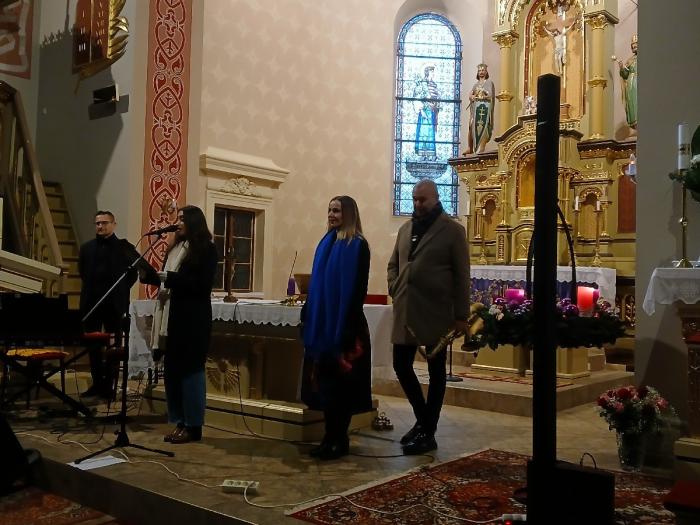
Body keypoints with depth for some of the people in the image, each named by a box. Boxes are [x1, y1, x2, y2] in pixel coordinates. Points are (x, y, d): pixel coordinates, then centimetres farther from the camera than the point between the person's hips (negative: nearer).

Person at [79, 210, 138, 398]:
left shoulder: (124, 247, -2)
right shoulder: (87, 248, 10)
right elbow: (82, 271, 22)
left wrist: (123, 289, -1)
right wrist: (91, 288, 14)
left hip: (114, 303, -4)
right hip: (91, 302, 4)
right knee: (93, 345, 8)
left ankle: (108, 384, 9)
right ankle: (97, 383, 17)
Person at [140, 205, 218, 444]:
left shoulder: (206, 249, -5)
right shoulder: (176, 248, 16)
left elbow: (201, 284, -16)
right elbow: (166, 279, 17)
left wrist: (167, 277, -20)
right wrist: (150, 275, -1)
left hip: (192, 319, -7)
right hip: (172, 317, 7)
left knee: (190, 370, -3)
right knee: (172, 370, 7)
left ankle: (193, 426, 5)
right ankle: (179, 422, 16)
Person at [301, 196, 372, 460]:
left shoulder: (357, 245, -8)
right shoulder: (326, 243, 14)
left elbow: (357, 288, -14)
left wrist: (347, 325, -20)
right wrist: (307, 313, 11)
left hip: (343, 322, -7)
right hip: (321, 322, 7)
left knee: (339, 380, -2)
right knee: (324, 378, 9)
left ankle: (339, 439, 9)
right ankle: (331, 436, 19)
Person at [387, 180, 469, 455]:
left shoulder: (452, 230, -3)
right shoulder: (405, 229, 13)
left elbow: (461, 275, -5)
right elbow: (393, 264, 22)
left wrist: (461, 315, -9)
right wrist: (395, 290, 5)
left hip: (436, 313, -5)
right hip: (405, 312, 5)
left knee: (436, 373, 5)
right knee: (401, 366, 8)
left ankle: (428, 432, 16)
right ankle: (423, 418, 29)